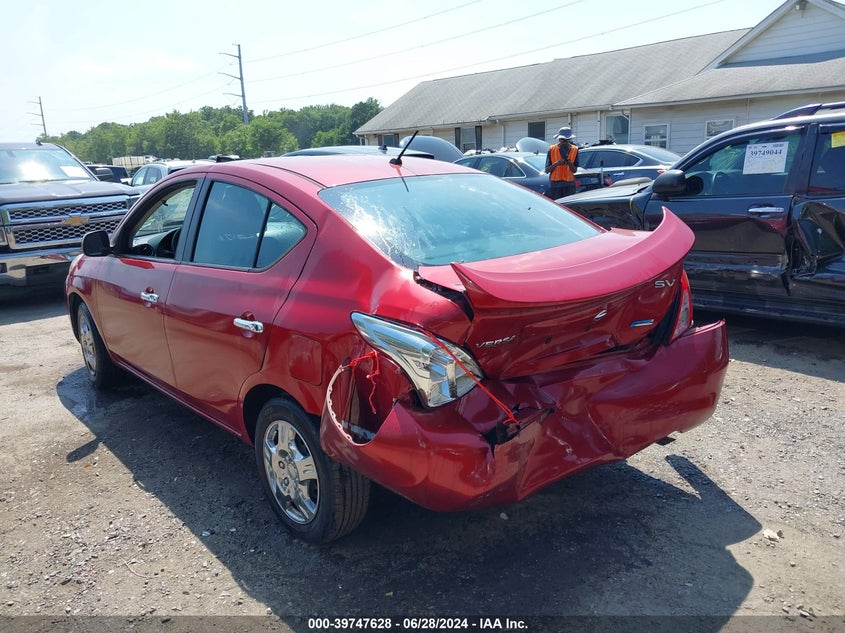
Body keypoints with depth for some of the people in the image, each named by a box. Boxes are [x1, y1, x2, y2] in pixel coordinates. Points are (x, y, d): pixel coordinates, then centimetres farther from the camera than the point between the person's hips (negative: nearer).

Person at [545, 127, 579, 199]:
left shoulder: (574, 150, 7)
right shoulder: (552, 150, 3)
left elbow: (575, 170, 8)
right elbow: (547, 170, 2)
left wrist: (570, 164, -13)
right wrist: (556, 164, -16)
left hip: (569, 185, 1)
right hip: (555, 185, -1)